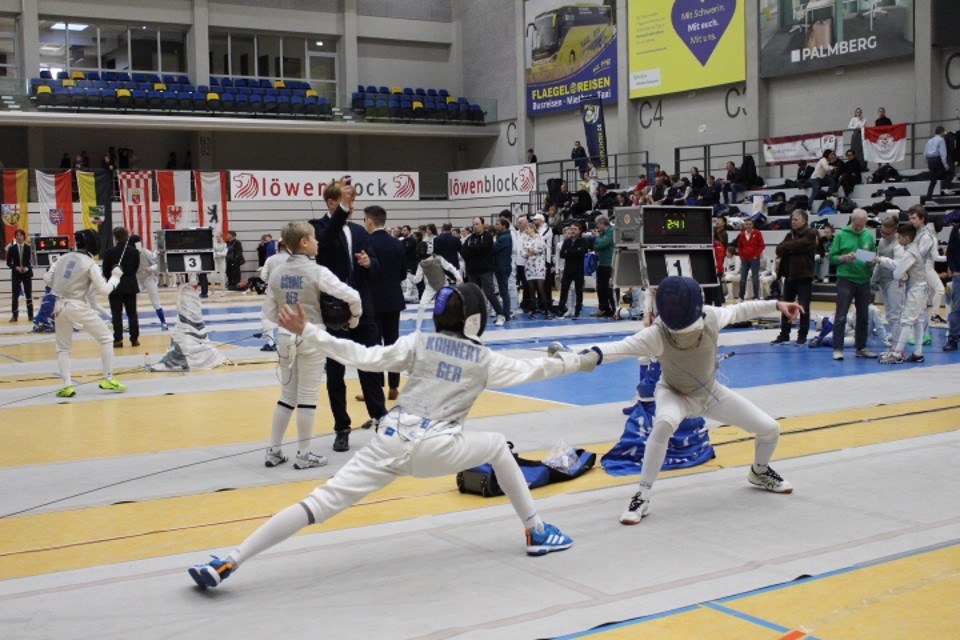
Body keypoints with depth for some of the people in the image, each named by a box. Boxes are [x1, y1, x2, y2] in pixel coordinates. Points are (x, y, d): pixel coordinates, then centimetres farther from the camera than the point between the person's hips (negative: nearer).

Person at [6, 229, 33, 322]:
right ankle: (14, 315, 2)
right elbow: (8, 263, 2)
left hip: (27, 273, 0)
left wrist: (27, 268, -17)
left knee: (29, 295, 5)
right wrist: (16, 268, -13)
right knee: (15, 295, -2)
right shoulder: (12, 248, 0)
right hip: (16, 274, 0)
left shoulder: (28, 248, -1)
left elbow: (32, 261, 0)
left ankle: (30, 315, 11)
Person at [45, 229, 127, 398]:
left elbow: (47, 279, 5)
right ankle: (108, 379, 7)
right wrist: (116, 276, 8)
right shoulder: (89, 264, -8)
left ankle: (67, 386, 1)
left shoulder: (64, 258, 7)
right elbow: (104, 289, -7)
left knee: (63, 348, 16)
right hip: (77, 307, -5)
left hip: (59, 306, 5)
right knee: (105, 339, 10)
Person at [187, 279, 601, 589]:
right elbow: (530, 370, 22)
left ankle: (228, 564, -14)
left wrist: (307, 334, -2)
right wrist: (581, 361, 37)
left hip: (391, 442, 1)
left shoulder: (418, 342, 12)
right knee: (497, 445, 26)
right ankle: (536, 532, 28)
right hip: (434, 450, -1)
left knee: (321, 503, -6)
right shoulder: (484, 359, 12)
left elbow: (364, 358, 0)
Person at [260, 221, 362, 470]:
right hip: (312, 338, -5)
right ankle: (304, 455, 10)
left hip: (286, 338, 5)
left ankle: (273, 451, 19)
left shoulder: (276, 272, 2)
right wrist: (354, 317, 2)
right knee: (308, 397, 4)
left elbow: (269, 313, 6)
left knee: (288, 395, 17)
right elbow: (352, 296, -16)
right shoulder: (317, 272, -13)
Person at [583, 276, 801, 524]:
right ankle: (642, 496, -26)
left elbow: (738, 311, -5)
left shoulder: (710, 317, -27)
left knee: (770, 429, 3)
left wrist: (776, 305, -4)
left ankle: (759, 472, 37)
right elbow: (621, 347, -53)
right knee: (664, 423, -40)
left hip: (710, 392, 4)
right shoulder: (656, 334, -37)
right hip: (674, 394, -4)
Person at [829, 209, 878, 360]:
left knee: (863, 316, 12)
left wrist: (872, 262, -8)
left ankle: (861, 347, 22)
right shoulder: (841, 235, -2)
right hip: (846, 279, -4)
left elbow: (874, 256, 14)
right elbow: (832, 257, -2)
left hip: (864, 280, 4)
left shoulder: (869, 235, 7)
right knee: (841, 316, -5)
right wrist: (844, 258, -20)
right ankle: (838, 349, -2)